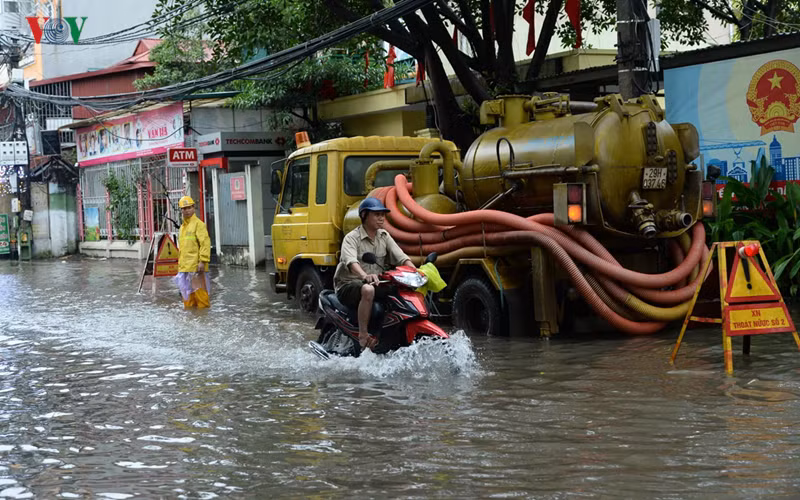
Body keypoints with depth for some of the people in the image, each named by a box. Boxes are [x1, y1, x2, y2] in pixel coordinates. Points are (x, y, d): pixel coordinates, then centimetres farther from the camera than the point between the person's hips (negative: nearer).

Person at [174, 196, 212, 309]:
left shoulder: (198, 224, -6)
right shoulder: (182, 226, 20)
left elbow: (205, 243, -14)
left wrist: (203, 261, -21)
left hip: (196, 266, -8)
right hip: (184, 267, 8)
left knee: (199, 291, -7)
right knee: (187, 292, 12)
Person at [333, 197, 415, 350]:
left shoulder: (384, 236, 11)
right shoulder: (352, 238, -10)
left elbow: (401, 257, 1)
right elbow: (351, 261, -30)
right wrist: (364, 276, -51)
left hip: (375, 284, 6)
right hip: (348, 285, -6)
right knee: (368, 290, -40)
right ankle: (363, 336, -31)